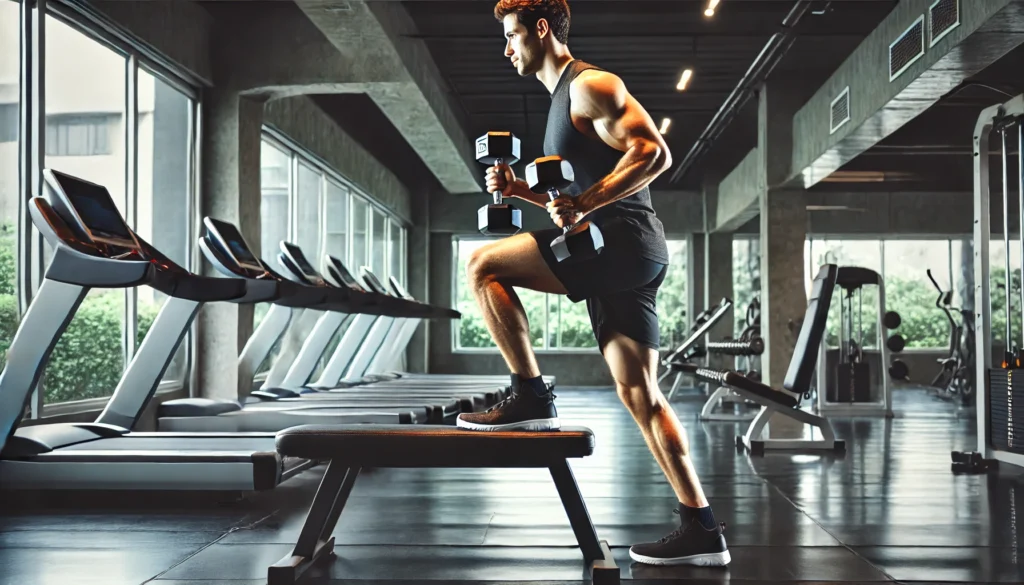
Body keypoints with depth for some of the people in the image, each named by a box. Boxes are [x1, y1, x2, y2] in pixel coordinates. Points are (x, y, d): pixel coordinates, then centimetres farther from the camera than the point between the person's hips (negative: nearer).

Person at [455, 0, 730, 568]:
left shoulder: (589, 86, -5)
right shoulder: (563, 99, 26)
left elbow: (653, 152, -17)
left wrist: (584, 204, -24)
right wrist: (521, 190, 18)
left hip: (622, 242, -10)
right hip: (620, 256, 10)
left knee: (483, 266, -9)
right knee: (638, 393, 5)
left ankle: (531, 397, -4)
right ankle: (701, 531, 6)